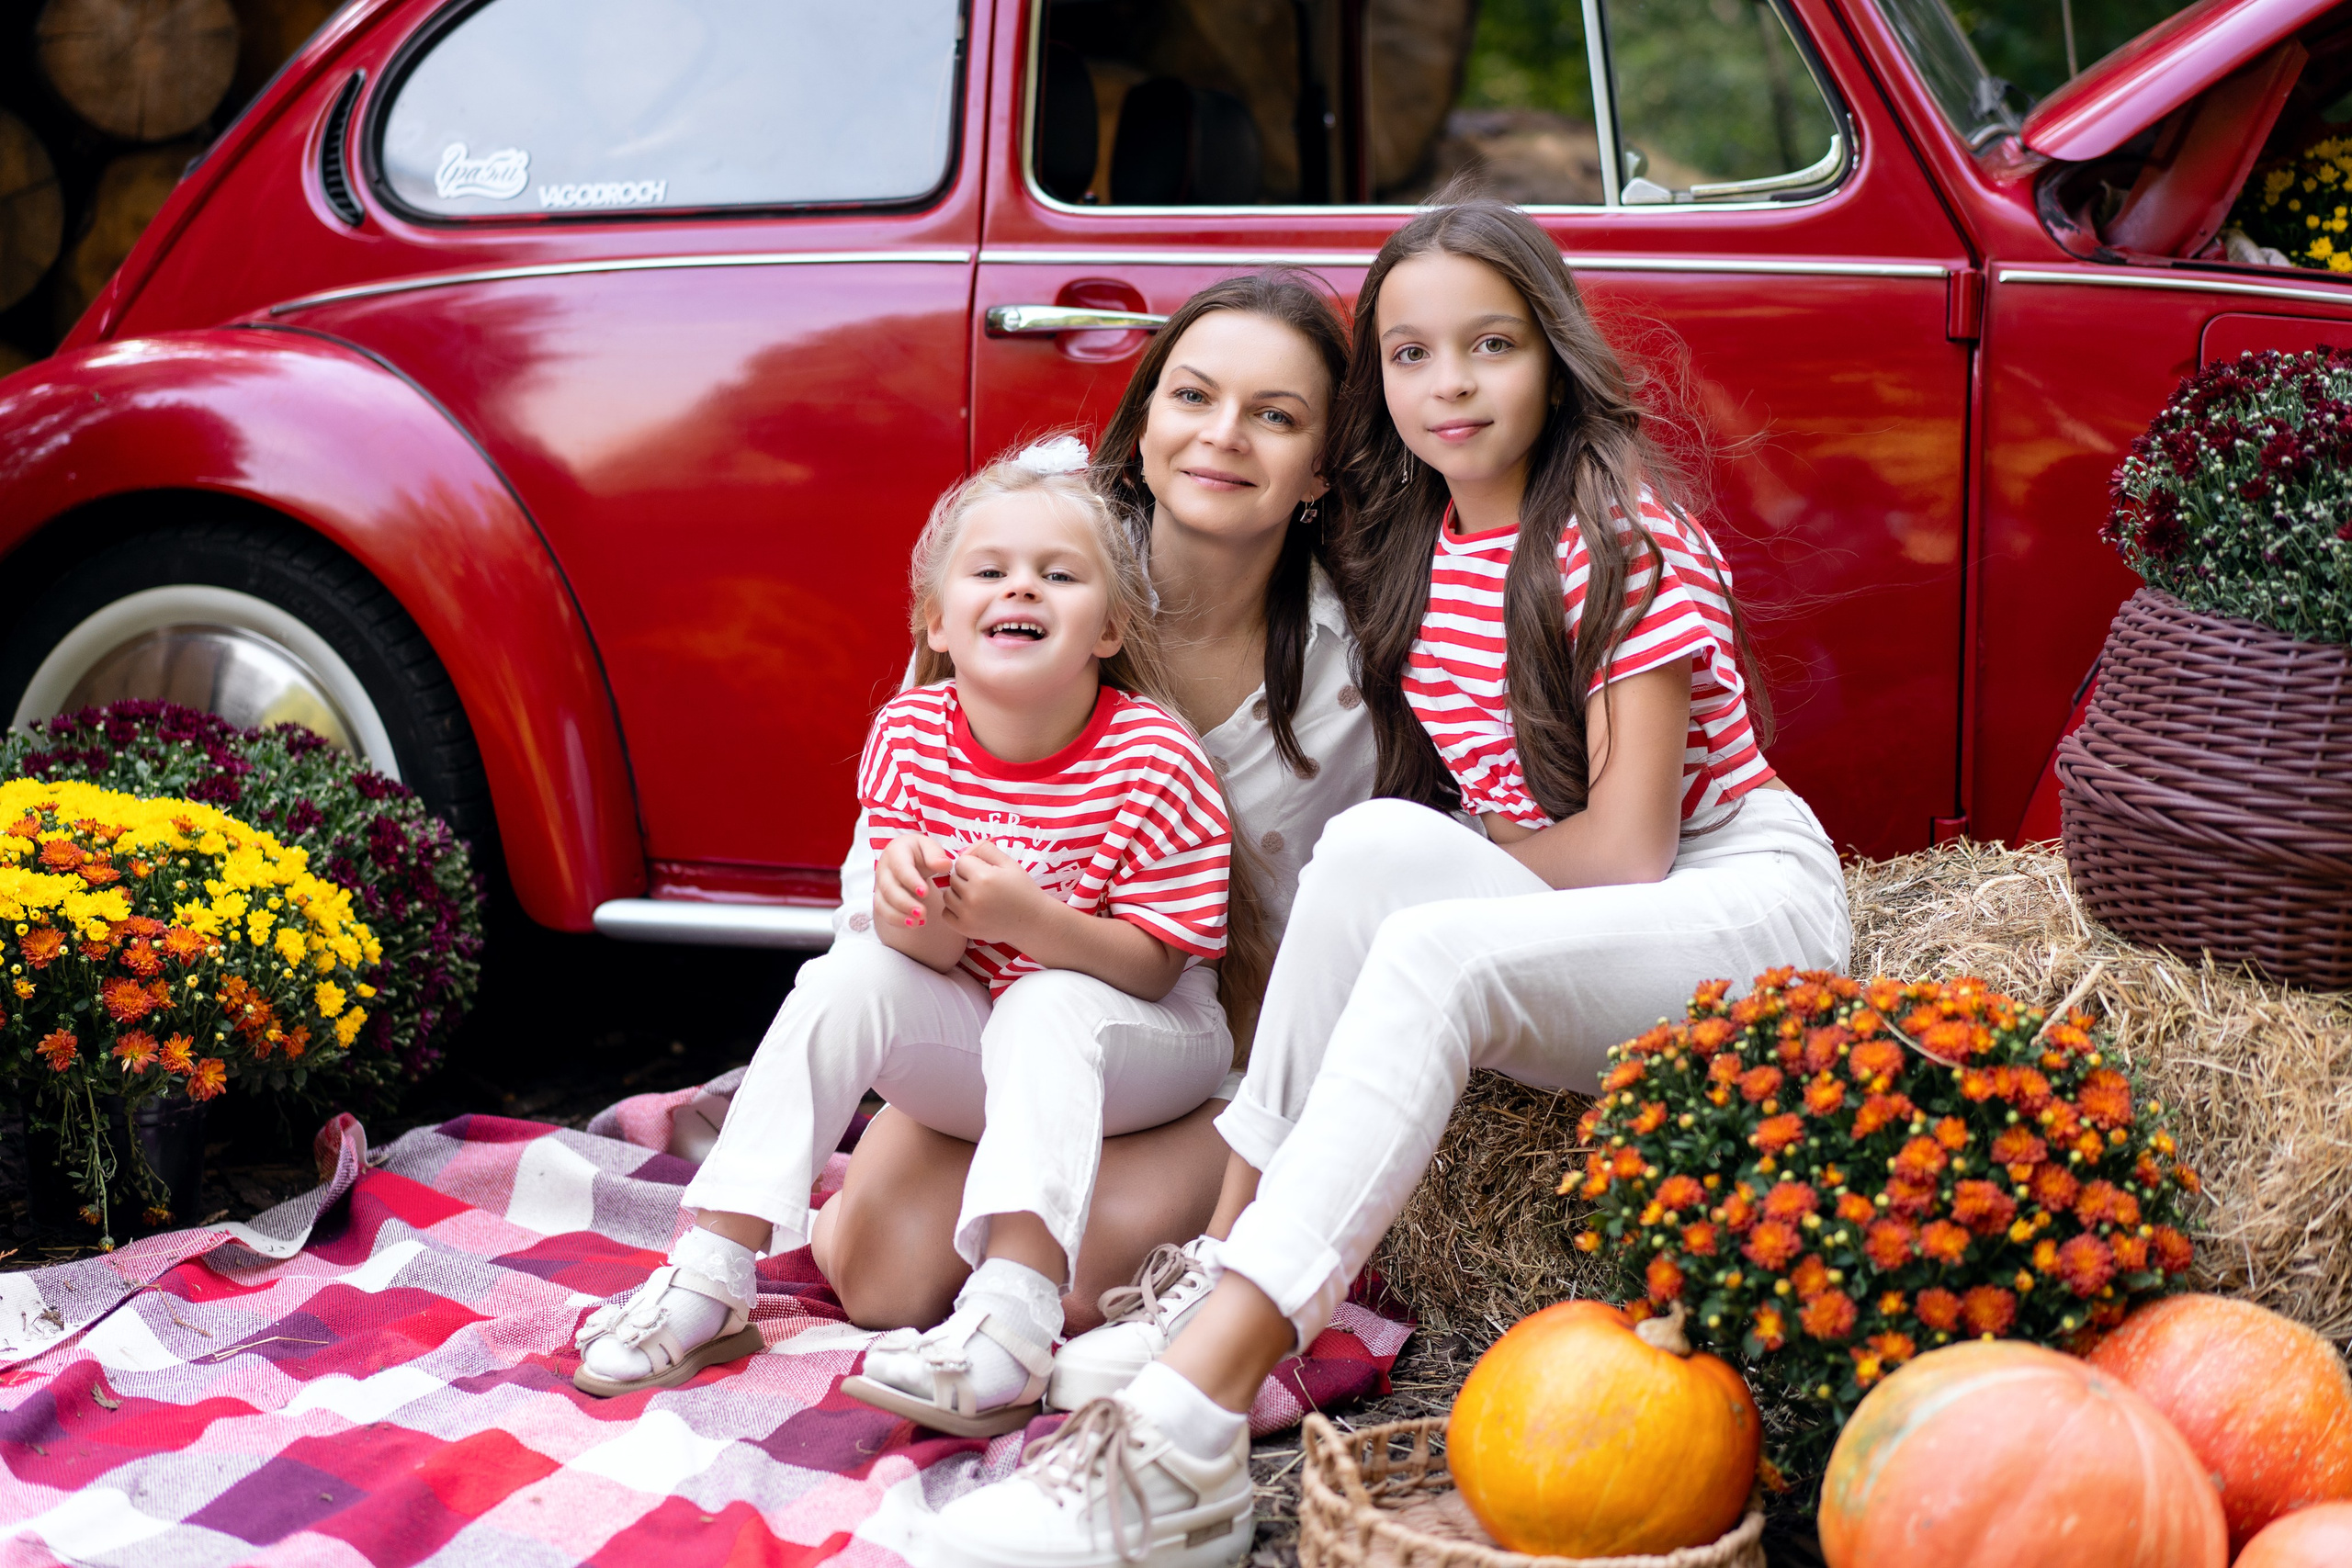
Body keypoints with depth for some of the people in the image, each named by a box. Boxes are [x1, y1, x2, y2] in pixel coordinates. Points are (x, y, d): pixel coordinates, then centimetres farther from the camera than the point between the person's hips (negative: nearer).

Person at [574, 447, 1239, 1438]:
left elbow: (1153, 963, -18)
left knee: (1044, 1006, -34)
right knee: (848, 978, -20)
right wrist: (913, 902, -34)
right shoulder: (911, 734, -8)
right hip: (974, 1035, 4)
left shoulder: (1154, 758, -19)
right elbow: (926, 957, -8)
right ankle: (708, 1275, -22)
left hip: (1143, 1041, -4)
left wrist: (1030, 920, -36)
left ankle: (1010, 1318, -52)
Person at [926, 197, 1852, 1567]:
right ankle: (1228, 1287, -28)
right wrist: (1421, 865, -5)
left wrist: (1442, 866, -6)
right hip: (1556, 928, 6)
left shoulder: (1627, 538, -12)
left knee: (1433, 944, -34)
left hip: (1749, 892, -6)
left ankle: (1186, 1443, -44)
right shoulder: (1410, 553, 7)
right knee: (1376, 844, -26)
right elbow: (1428, 805, 15)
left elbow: (1622, 850, -17)